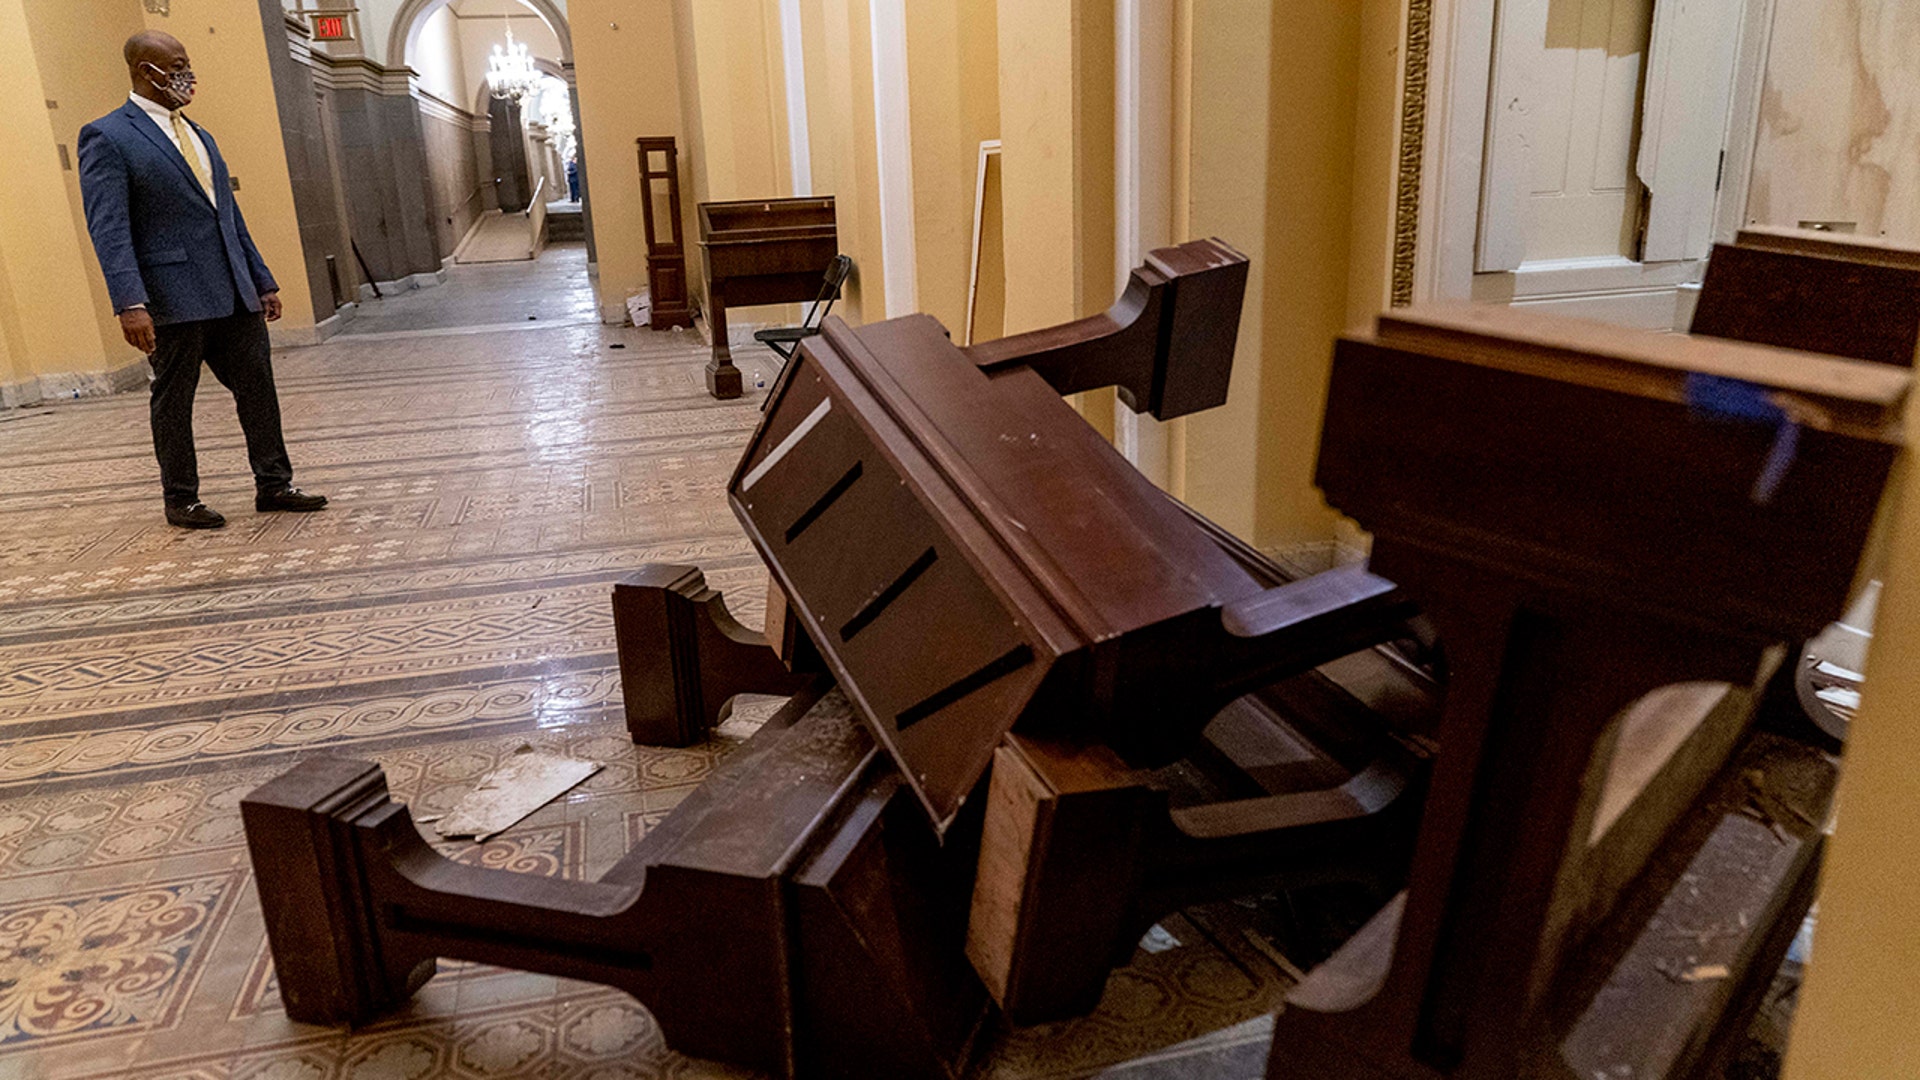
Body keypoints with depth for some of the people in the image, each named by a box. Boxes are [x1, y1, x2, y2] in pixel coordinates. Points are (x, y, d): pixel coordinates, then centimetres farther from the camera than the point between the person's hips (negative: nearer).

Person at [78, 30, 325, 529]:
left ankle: (273, 484, 16)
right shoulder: (106, 138, -6)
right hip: (173, 297, -7)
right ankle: (180, 500, 15)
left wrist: (262, 281, 17)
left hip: (233, 293, 7)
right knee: (173, 400, 4)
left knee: (258, 386, 7)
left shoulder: (196, 134, 18)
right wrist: (130, 303, -23)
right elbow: (109, 229, -14)